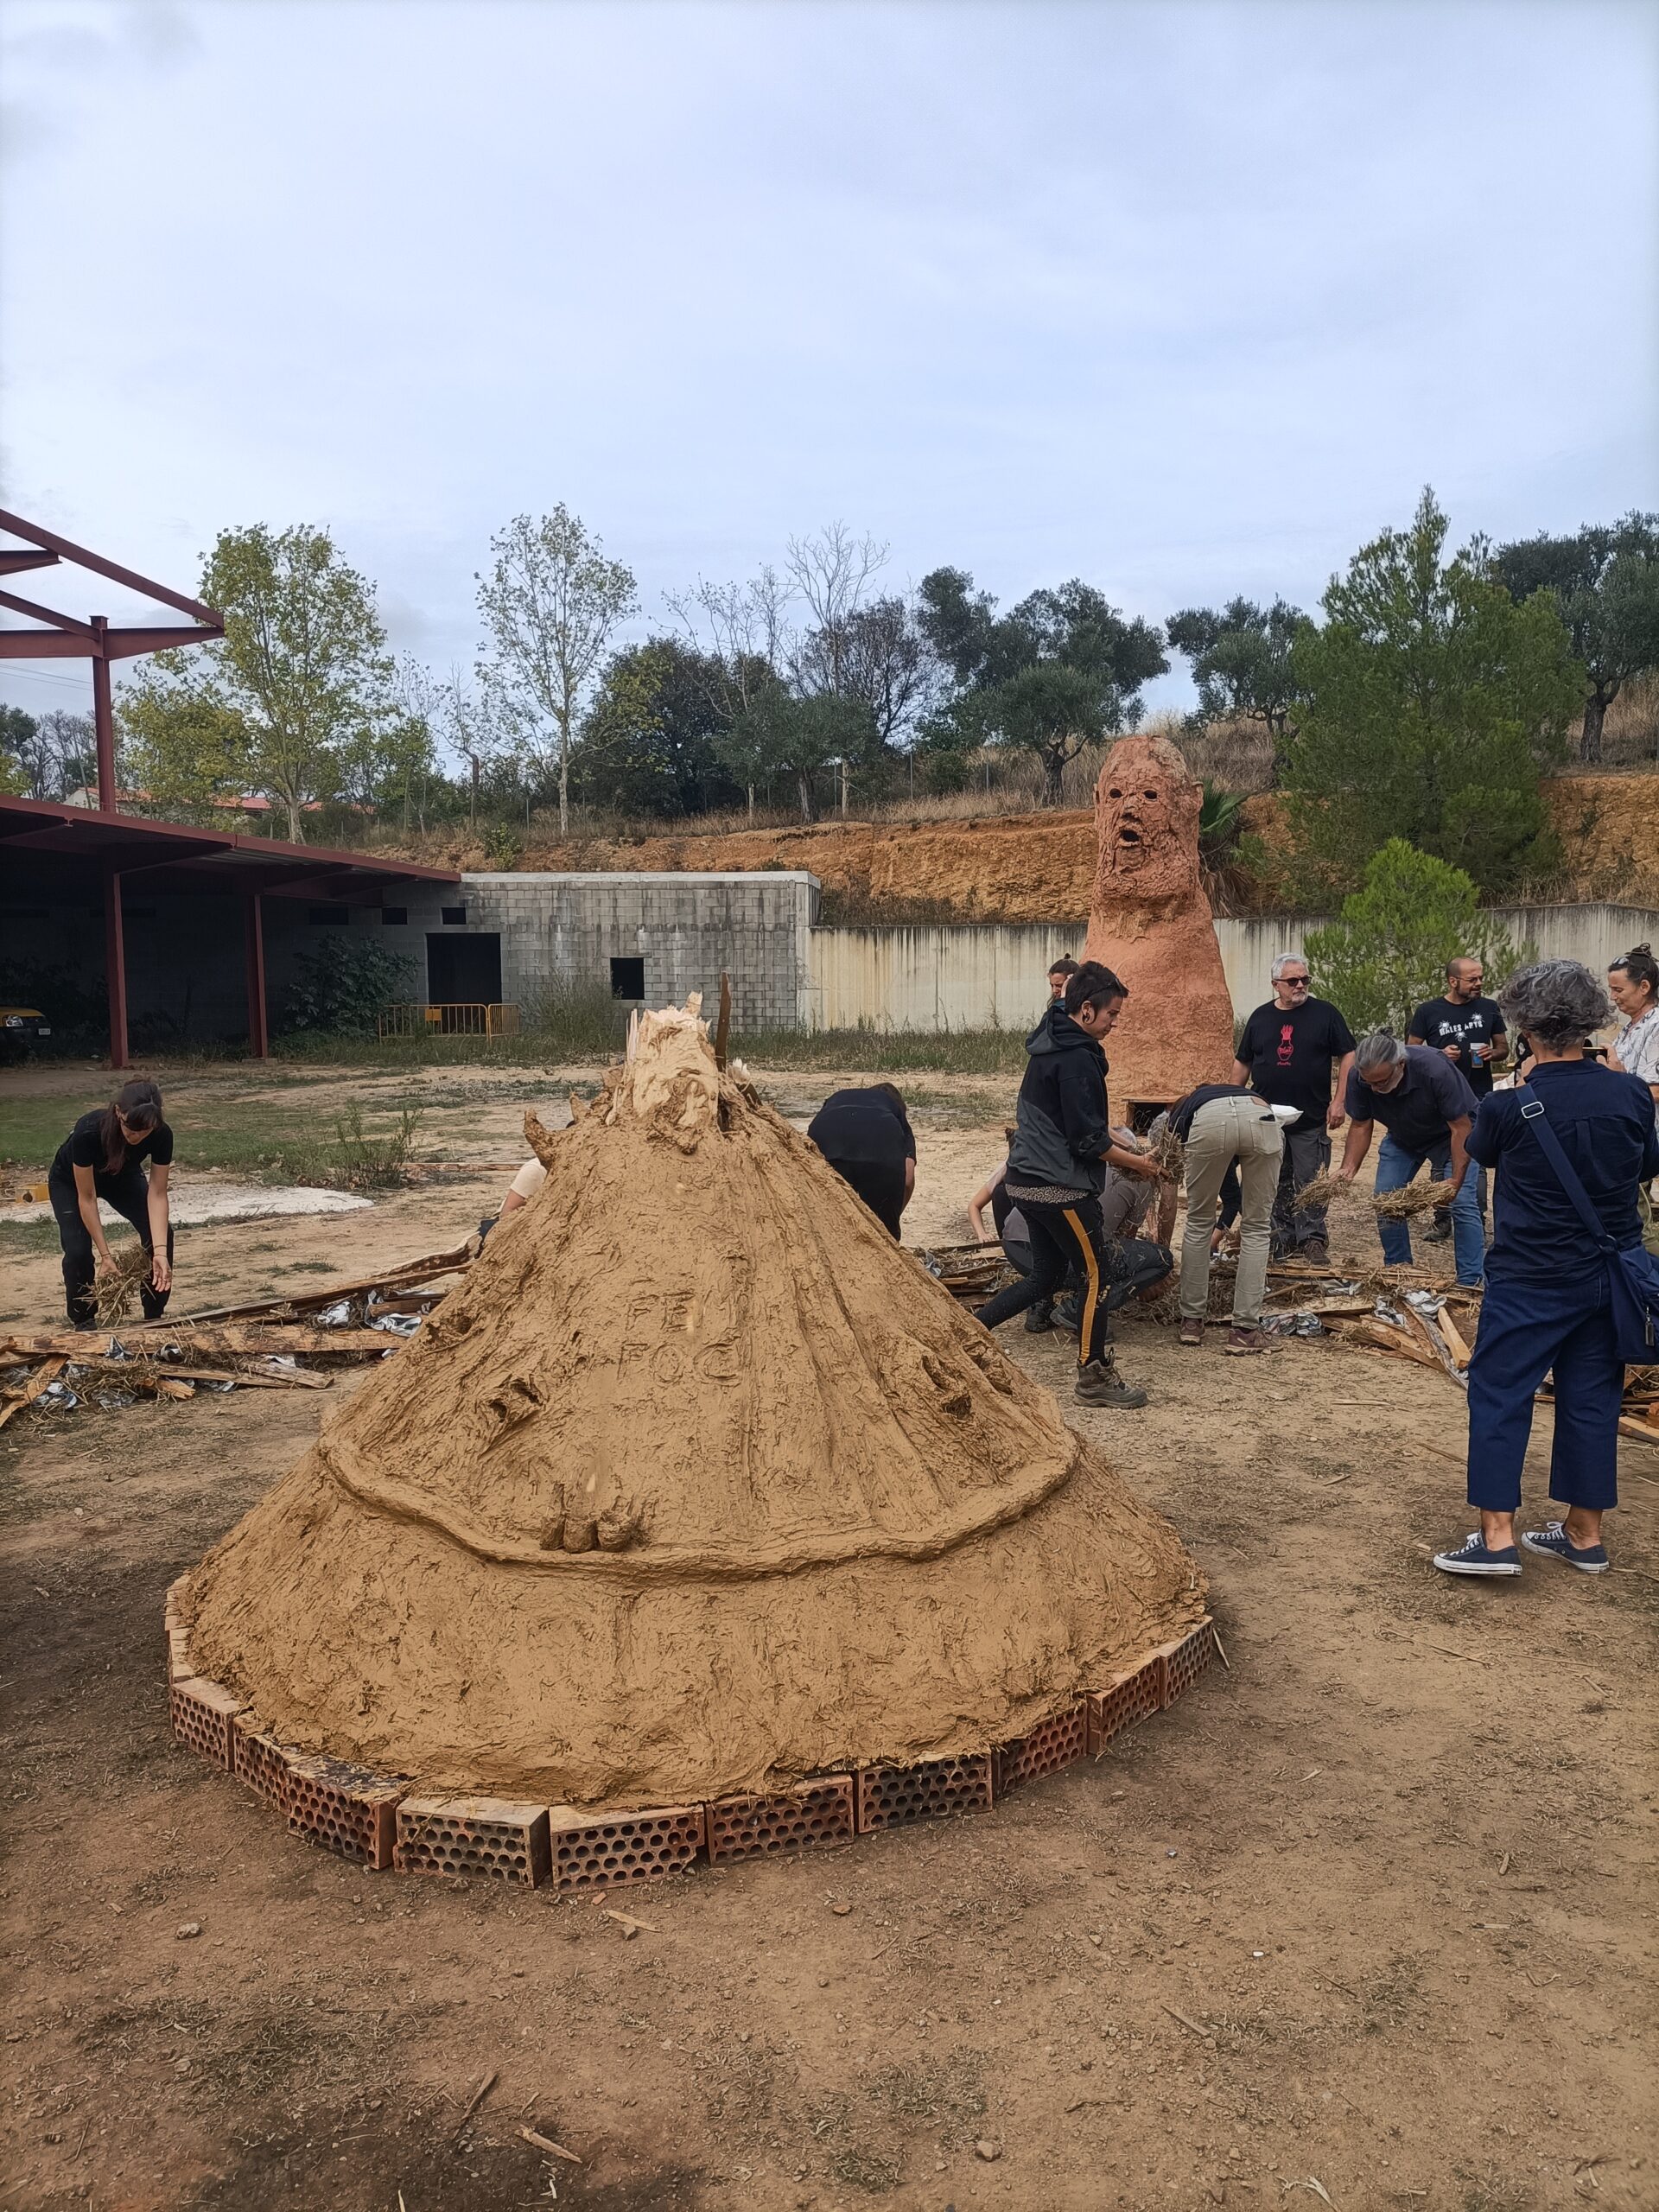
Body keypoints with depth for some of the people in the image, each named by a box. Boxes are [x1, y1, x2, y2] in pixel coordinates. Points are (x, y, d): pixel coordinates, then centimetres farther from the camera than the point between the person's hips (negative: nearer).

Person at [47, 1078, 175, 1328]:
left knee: (160, 1233, -18)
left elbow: (157, 1194, -29)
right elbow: (86, 1198, -33)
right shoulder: (88, 1132, -42)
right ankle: (83, 1323, 2)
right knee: (78, 1249, -23)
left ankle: (154, 1318, 0)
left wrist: (160, 1252, -39)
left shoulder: (161, 1135, -34)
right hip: (71, 1180, -3)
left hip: (122, 1177, 3)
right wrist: (105, 1255, -33)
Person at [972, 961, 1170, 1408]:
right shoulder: (1076, 1059, -18)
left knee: (1045, 1277, 18)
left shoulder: (1048, 1045, 13)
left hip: (1026, 1181, 10)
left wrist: (1120, 1147, 17)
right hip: (1060, 1186, -10)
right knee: (1099, 1273, 2)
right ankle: (1095, 1378, 10)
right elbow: (1088, 1140, -19)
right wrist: (1137, 1163, -6)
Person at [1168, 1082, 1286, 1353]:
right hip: (1263, 1119, 2)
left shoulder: (1180, 1115, 38)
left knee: (1198, 1224, 19)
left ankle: (1191, 1321, 27)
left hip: (1211, 1124, -2)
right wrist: (1221, 1228, 68)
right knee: (1257, 1229, 16)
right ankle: (1244, 1330, 15)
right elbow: (1231, 1180, 54)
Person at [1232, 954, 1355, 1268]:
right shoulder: (1260, 1017, 8)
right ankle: (1283, 1240, 16)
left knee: (1310, 1182, -2)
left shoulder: (1324, 1013, 0)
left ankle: (1312, 1240, 6)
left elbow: (1348, 1056, -1)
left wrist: (1339, 1101, -8)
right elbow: (1242, 1063, 14)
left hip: (1311, 1120, -3)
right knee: (1274, 1184, 7)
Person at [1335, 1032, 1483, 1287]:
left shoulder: (1435, 1070, -38)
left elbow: (1461, 1129, -31)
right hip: (1402, 1137, 4)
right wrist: (1348, 1168, -28)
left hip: (1448, 1134, -4)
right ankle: (1397, 1272, 13)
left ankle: (1471, 1283, -10)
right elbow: (1360, 1126, -13)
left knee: (1463, 1203, -15)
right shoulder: (1358, 1079, -27)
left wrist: (1456, 1181, -36)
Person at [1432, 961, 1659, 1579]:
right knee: (1591, 1396, 13)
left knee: (1499, 1393, 3)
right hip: (1608, 1274, 4)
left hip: (1530, 1281, -4)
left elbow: (1481, 1151, 5)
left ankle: (1496, 1534, -1)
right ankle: (1584, 1533, 23)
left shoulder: (1508, 1108, -18)